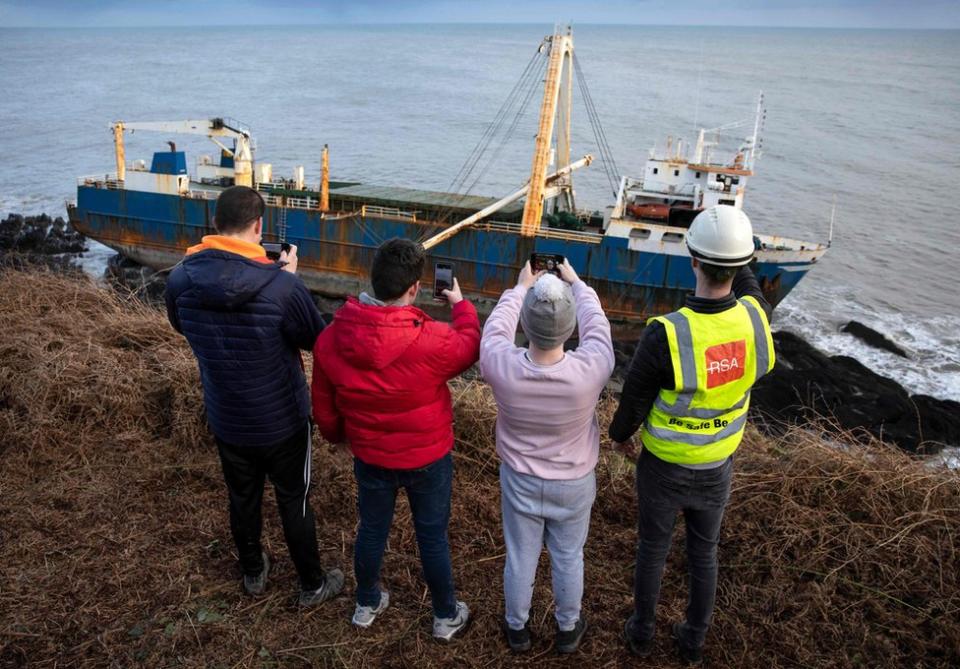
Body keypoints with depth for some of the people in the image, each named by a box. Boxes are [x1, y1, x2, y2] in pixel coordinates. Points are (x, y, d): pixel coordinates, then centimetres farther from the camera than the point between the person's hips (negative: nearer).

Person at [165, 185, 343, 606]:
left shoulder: (180, 280, -15)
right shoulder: (281, 285, -29)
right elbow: (315, 339, -11)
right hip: (282, 420, -4)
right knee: (294, 502, 17)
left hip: (225, 419, 4)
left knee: (243, 497, 25)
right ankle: (313, 585, 35)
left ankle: (253, 572, 48)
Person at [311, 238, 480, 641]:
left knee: (371, 530, 24)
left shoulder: (330, 340, -17)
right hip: (428, 459, -3)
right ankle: (446, 616, 38)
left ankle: (367, 604, 48)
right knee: (432, 536, 17)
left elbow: (324, 408, -2)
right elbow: (471, 345, -6)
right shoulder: (432, 340, -30)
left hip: (369, 458, 3)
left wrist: (338, 437, 19)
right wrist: (460, 304, 11)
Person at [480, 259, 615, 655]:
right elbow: (596, 321, -11)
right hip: (574, 483, 0)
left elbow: (496, 327, -8)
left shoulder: (500, 367, -32)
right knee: (568, 558, 23)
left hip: (519, 479, 1)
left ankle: (517, 628, 45)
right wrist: (575, 282, 6)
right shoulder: (591, 370, -33)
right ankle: (568, 629, 46)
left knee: (520, 557, 22)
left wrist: (521, 287, 7)